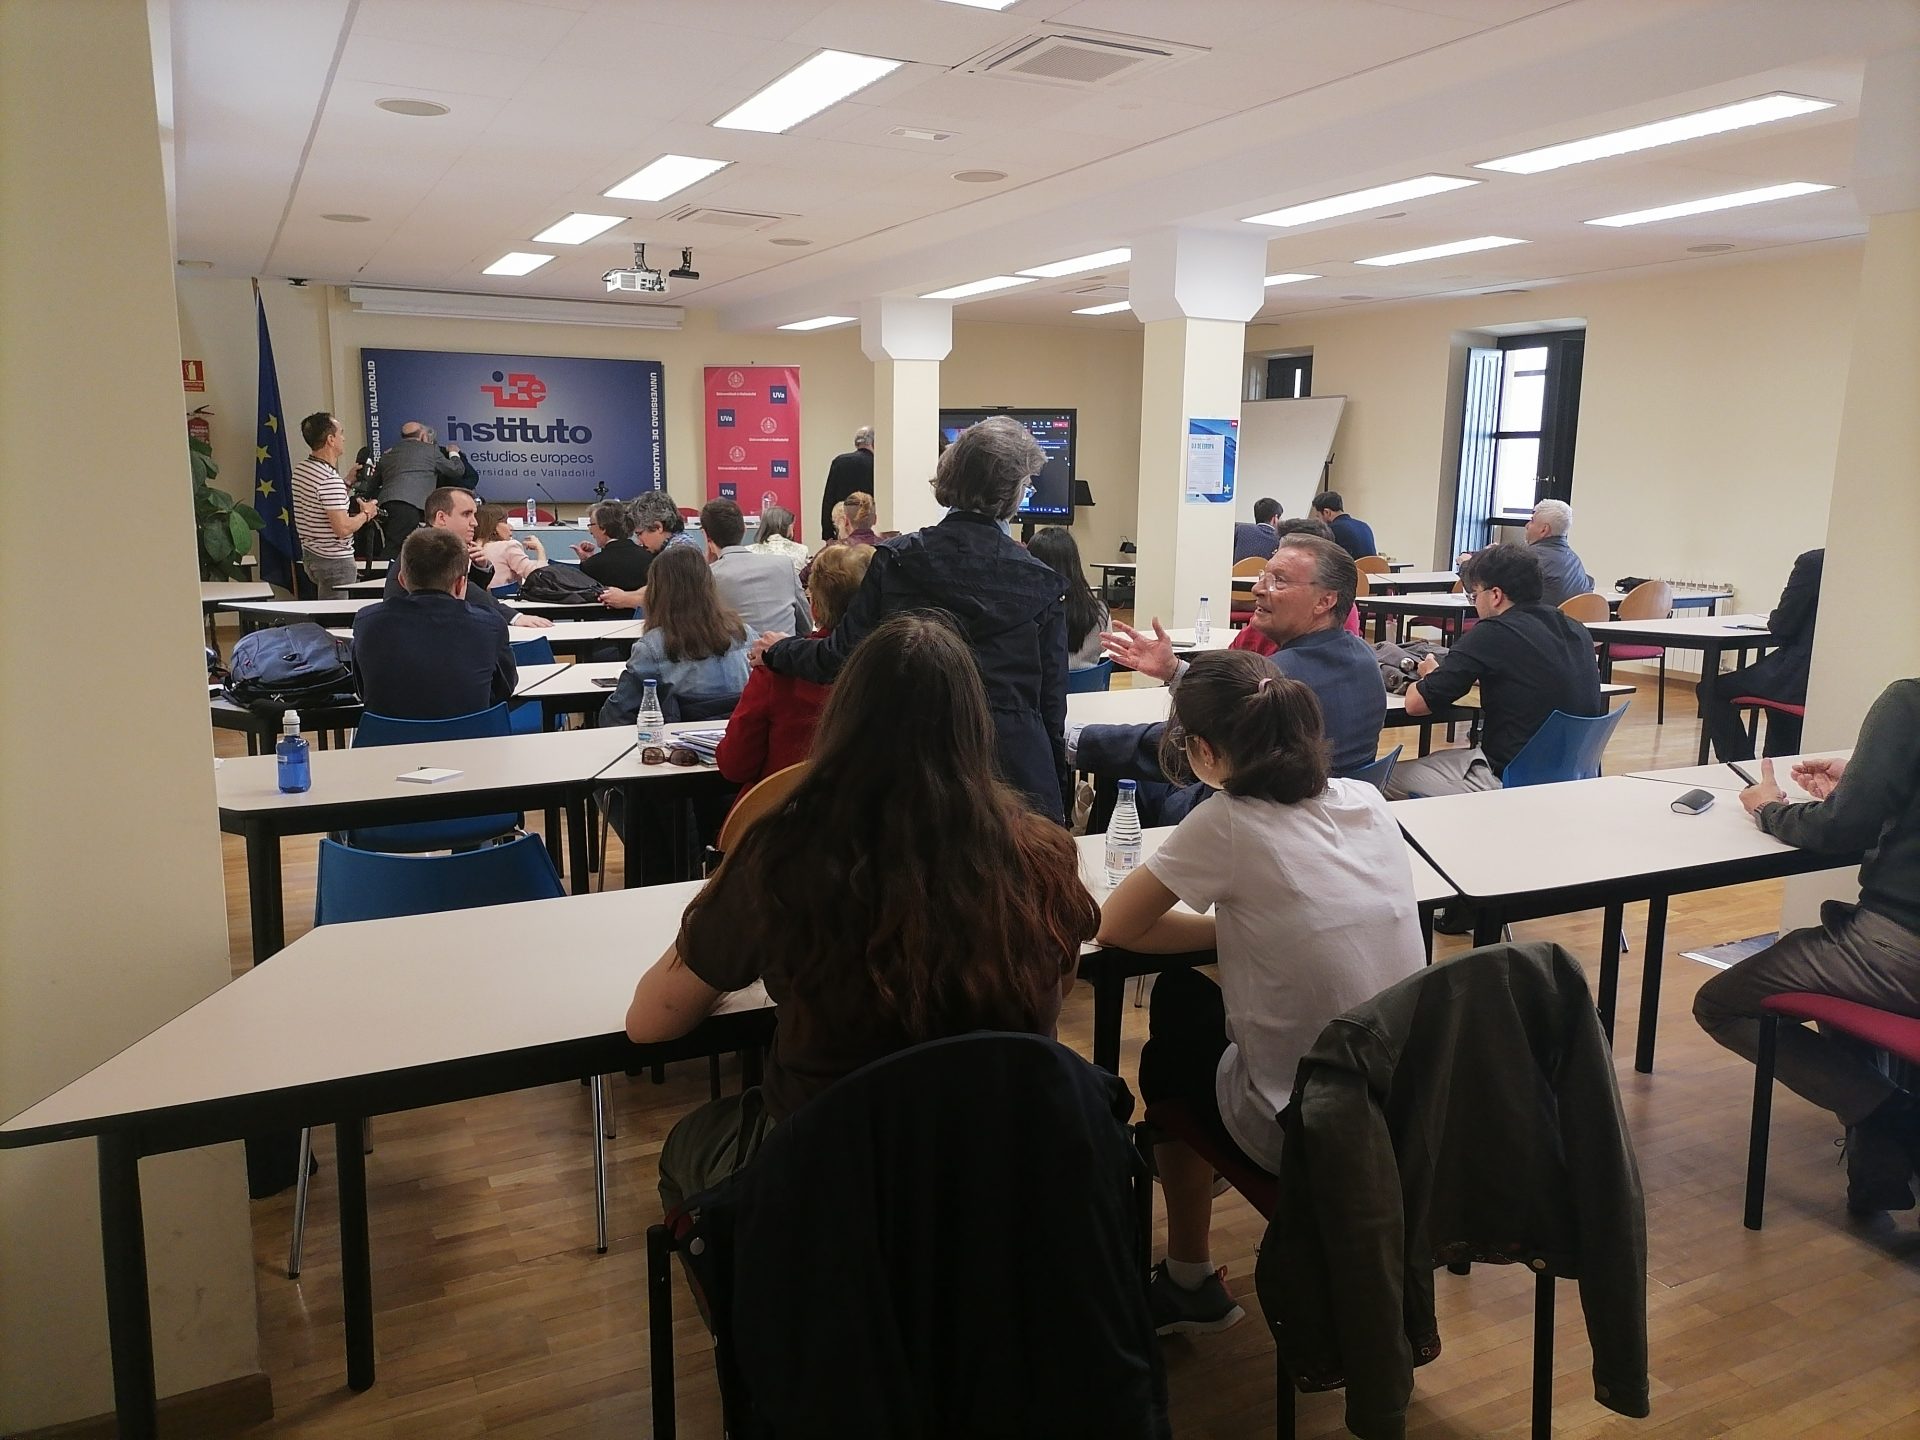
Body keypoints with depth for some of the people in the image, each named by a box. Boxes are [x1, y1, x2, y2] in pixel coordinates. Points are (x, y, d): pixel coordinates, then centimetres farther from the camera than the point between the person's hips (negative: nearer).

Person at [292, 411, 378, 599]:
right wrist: (366, 513, -9)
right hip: (334, 560, -9)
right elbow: (343, 528, -26)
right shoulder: (330, 480, -22)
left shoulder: (300, 469, 7)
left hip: (309, 554, 9)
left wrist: (347, 483, 22)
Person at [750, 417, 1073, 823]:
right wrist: (1061, 798, 12)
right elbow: (1052, 702, 1)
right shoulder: (1042, 581, -2)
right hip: (1019, 772, 0)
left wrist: (778, 650, 22)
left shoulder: (895, 560, -4)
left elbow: (840, 657, 1)